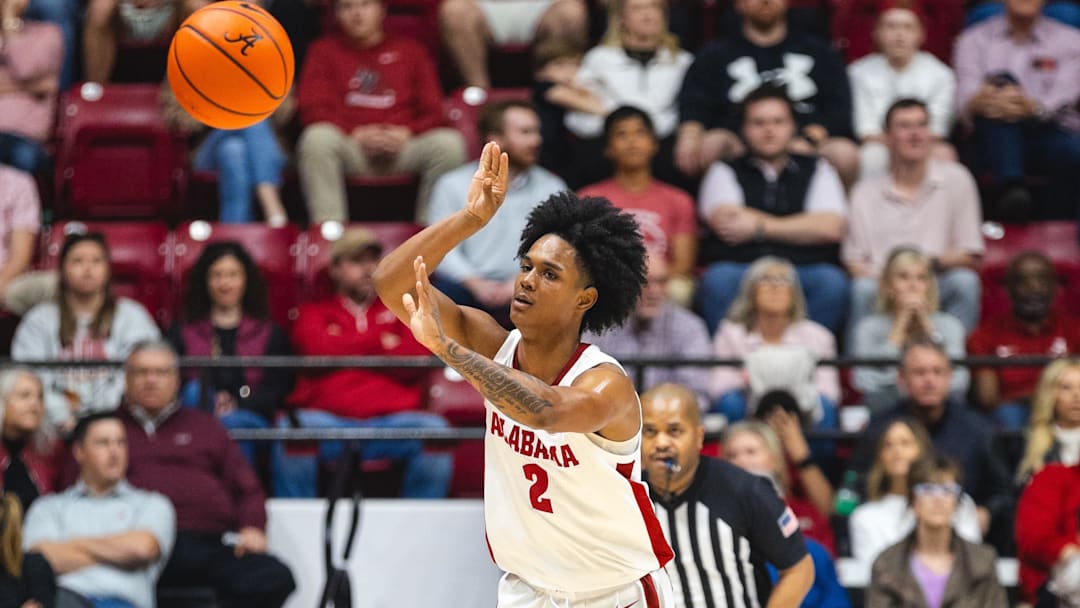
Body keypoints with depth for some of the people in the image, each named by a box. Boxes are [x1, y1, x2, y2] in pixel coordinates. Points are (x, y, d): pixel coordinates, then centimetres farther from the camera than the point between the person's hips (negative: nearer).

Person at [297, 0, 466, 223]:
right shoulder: (325, 50, 16)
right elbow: (312, 109, 3)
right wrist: (356, 133, -13)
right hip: (350, 147, -1)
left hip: (400, 145, 1)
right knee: (318, 138, -34)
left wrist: (407, 132, -10)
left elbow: (434, 111, 12)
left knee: (448, 142, -28)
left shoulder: (410, 51, 19)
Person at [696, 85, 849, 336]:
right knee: (719, 280, -35)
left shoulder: (818, 171, 21)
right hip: (739, 268, -1)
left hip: (804, 270, 1)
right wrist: (801, 226, 6)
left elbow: (830, 228, 3)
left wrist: (759, 226, 2)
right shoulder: (725, 172, 19)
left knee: (832, 282, -33)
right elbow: (724, 223, -1)